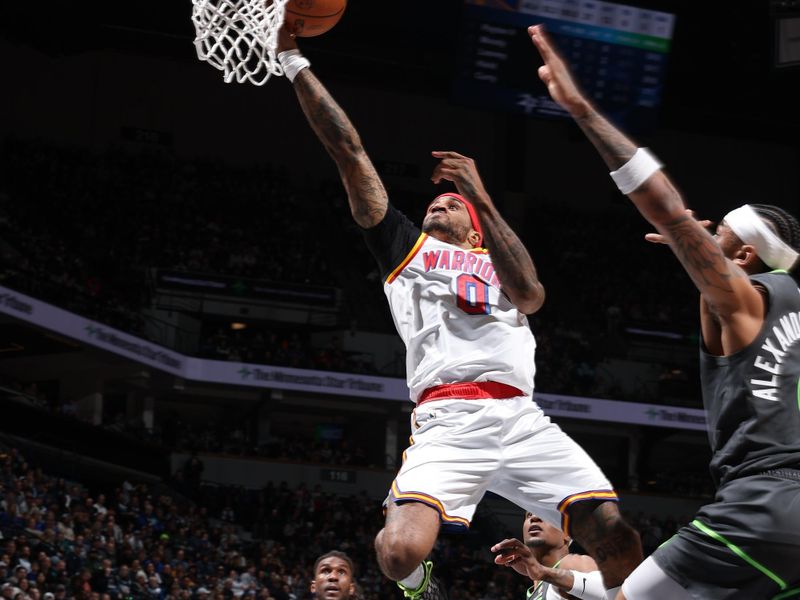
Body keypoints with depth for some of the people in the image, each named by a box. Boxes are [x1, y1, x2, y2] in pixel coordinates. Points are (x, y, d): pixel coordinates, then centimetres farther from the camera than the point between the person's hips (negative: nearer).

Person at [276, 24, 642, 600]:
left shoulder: (499, 262, 28)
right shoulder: (405, 246, 26)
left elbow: (528, 293, 2)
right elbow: (348, 150, 20)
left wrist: (482, 199, -3)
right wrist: (294, 60, 14)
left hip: (522, 418, 1)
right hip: (447, 421, -1)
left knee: (620, 544, -17)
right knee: (400, 552, -25)